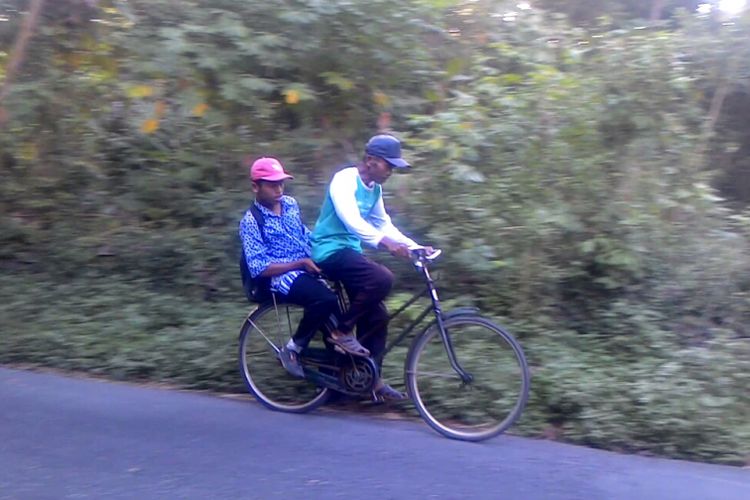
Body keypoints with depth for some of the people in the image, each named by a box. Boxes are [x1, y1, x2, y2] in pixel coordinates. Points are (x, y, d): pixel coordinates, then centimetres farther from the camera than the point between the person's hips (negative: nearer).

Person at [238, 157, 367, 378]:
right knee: (326, 299, -31)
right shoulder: (251, 221, -7)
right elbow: (259, 269, -13)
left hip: (307, 268, 7)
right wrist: (300, 264, -18)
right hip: (281, 277, -7)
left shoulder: (291, 204, 12)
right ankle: (292, 350, -13)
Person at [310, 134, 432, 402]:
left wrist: (415, 247, 2)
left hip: (350, 251, 9)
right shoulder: (344, 179, -16)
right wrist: (383, 242, -45)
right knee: (382, 278, -30)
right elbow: (350, 219, -31)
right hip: (330, 250, -9)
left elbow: (384, 224, 16)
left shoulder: (374, 189, 11)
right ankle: (341, 331, -14)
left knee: (376, 315, 2)